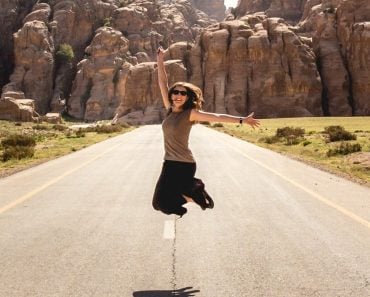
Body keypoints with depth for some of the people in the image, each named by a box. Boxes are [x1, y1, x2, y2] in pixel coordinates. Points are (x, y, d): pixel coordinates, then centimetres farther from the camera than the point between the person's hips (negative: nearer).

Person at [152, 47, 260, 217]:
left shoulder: (190, 114, -10)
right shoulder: (169, 110, 5)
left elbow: (216, 117, -15)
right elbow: (162, 83, 7)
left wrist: (242, 120, -20)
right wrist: (160, 61, 5)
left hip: (184, 165, -7)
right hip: (169, 163, 7)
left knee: (163, 202, -4)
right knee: (160, 203, 14)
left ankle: (195, 192, 16)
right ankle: (195, 188, 27)